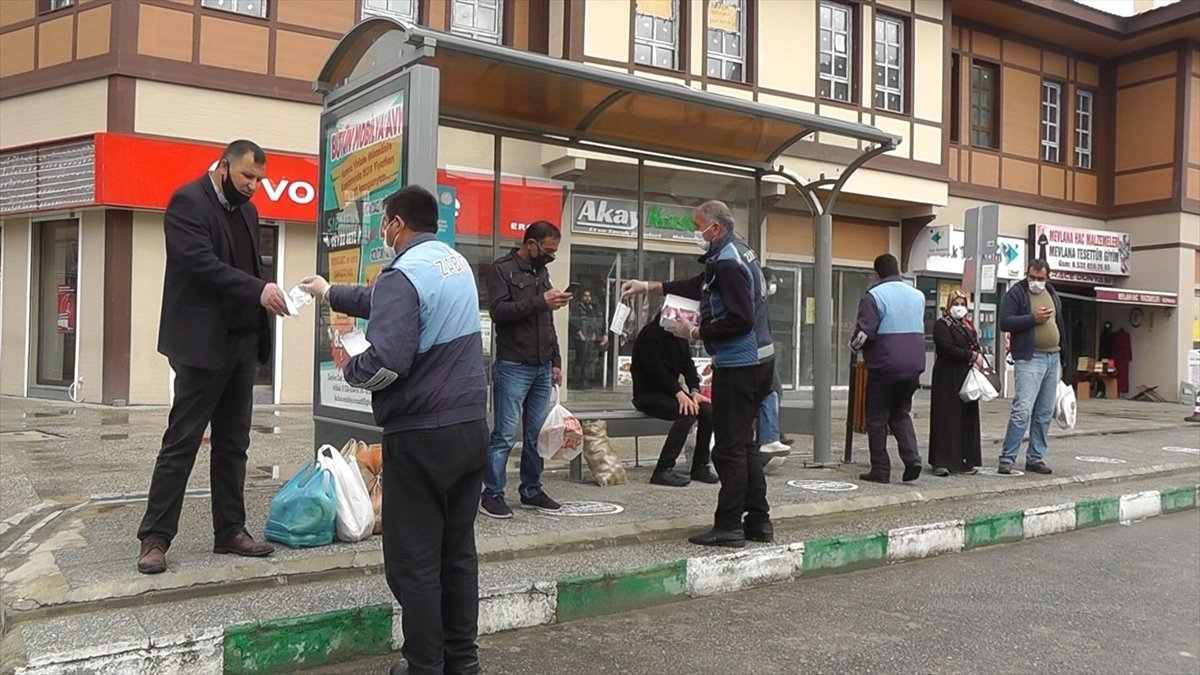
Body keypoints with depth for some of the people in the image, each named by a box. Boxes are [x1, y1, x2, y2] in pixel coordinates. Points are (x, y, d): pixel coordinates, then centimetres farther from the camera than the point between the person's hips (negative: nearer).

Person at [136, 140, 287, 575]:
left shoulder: (247, 210, 16)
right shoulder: (188, 201, -8)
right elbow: (201, 262, -20)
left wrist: (266, 295, 0)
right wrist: (257, 290, -27)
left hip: (243, 342, 8)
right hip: (203, 342, -7)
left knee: (233, 444, 10)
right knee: (181, 442, -3)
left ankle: (230, 531, 18)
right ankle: (154, 538, 5)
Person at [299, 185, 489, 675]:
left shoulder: (403, 275, -15)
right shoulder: (456, 262, 12)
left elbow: (386, 363, -25)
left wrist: (349, 369, -4)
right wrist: (330, 293, 38)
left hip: (421, 436, -8)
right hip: (471, 427, 8)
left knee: (414, 561, 3)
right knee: (458, 551, 15)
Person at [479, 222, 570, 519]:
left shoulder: (541, 272, 18)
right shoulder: (502, 270, -2)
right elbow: (498, 311, -16)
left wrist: (556, 362, 17)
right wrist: (541, 302, -20)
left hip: (542, 368, 7)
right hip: (513, 367, -7)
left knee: (538, 435, 7)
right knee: (504, 435, -5)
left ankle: (531, 491, 17)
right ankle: (492, 494, 3)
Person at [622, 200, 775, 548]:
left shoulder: (727, 262, -17)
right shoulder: (736, 252, 15)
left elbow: (740, 320, -24)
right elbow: (700, 286, 28)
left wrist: (696, 331, -14)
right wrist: (651, 287, 26)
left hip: (737, 365, -10)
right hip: (757, 360, 10)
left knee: (730, 447, -3)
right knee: (744, 443, 16)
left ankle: (729, 526, 3)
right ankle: (758, 520, 21)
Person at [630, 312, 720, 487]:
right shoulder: (649, 334, -14)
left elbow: (688, 364, 6)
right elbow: (657, 369, -22)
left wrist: (694, 391, -11)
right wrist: (679, 393, -30)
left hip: (670, 392, 8)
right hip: (648, 394, -8)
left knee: (708, 409, -13)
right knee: (687, 412, -30)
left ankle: (700, 466, -4)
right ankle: (663, 471, -27)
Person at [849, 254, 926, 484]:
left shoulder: (874, 296, -10)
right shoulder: (918, 295, 10)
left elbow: (862, 334, -14)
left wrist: (854, 345, 5)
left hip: (884, 365, -6)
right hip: (914, 365, 6)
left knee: (877, 418, 6)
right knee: (901, 414, 18)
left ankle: (880, 469, 6)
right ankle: (912, 458, 2)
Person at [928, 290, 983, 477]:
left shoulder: (968, 327, 20)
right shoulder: (941, 325, -3)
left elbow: (976, 348, 16)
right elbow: (947, 349, -15)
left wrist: (978, 360, -6)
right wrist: (971, 356, -12)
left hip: (967, 378, 7)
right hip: (948, 378, -7)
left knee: (967, 418, 6)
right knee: (947, 418, -8)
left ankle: (964, 461, 11)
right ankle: (942, 463, -6)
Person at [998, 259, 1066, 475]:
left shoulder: (1052, 294, 17)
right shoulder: (1016, 293, -3)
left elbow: (1059, 326, 23)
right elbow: (1005, 322, -13)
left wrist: (1061, 360, 20)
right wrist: (1033, 318, -19)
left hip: (1053, 357, 7)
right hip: (1030, 358, -7)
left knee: (1045, 413, 8)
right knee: (1023, 410, -15)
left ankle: (1035, 458, 15)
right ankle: (1007, 458, -10)